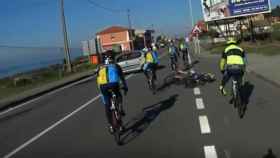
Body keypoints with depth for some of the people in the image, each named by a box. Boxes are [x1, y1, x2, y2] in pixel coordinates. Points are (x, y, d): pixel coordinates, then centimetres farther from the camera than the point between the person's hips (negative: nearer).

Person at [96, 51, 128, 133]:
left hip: (104, 87, 1)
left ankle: (111, 126, 16)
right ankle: (121, 109, 14)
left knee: (107, 106, 14)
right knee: (119, 96, 34)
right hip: (114, 85, -1)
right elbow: (122, 78, 29)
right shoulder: (116, 66, 24)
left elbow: (98, 79, 29)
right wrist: (125, 87, 39)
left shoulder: (100, 67, 27)